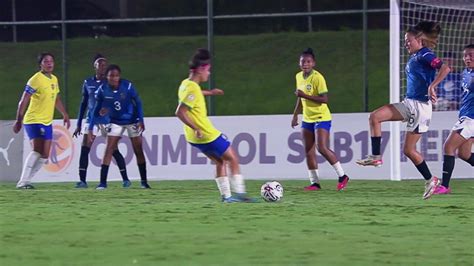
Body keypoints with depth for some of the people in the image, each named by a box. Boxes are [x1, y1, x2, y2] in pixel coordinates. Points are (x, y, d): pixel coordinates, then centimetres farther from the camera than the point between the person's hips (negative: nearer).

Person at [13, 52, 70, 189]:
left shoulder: (54, 79, 11)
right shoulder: (35, 80, -13)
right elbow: (23, 102, -15)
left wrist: (65, 115, 25)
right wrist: (18, 121, -19)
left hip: (47, 122, 8)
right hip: (34, 121, -8)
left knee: (44, 156, 4)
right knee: (37, 150, -21)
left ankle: (26, 180, 12)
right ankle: (23, 182, -18)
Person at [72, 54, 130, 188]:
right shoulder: (88, 83, 8)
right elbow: (84, 103, 14)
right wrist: (79, 124, 13)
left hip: (107, 121, -3)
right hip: (91, 120, 3)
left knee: (114, 150, -2)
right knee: (84, 149, -7)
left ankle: (125, 179, 7)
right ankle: (82, 180, -3)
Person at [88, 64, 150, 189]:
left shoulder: (127, 86, -20)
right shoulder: (102, 90, -15)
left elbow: (138, 102, -8)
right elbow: (96, 110, -5)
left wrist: (141, 120, -13)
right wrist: (90, 128, -6)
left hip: (132, 121, -1)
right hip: (115, 122, 1)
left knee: (138, 151, 4)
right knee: (108, 150, -10)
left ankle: (144, 181, 17)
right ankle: (102, 182, -8)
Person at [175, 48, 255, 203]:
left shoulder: (186, 84, 7)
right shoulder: (193, 88, -23)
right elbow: (180, 112, -30)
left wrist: (209, 93, 40)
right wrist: (196, 128, -30)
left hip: (194, 138, 9)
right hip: (207, 135, -9)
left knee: (220, 162, 19)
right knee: (233, 160, 4)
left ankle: (226, 196, 17)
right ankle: (239, 194, 1)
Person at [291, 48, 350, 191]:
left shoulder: (317, 77, -17)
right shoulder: (299, 77, 7)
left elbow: (324, 99, -23)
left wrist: (305, 95, -27)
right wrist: (295, 115, 21)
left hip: (321, 117, -8)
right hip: (307, 118, 8)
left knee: (322, 148, -17)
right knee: (309, 151, 3)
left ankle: (342, 176, -5)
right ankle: (314, 182, 7)